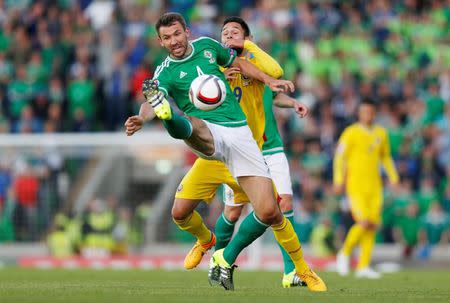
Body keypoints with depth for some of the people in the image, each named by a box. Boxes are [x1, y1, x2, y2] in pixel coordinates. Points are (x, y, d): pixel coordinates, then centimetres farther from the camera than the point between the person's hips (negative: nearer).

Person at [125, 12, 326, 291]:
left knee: (268, 211, -5)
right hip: (207, 133, -3)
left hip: (239, 131, 3)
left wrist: (270, 81, 18)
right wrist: (141, 119, -42)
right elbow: (150, 105, -19)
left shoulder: (207, 46, 12)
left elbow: (239, 62, 30)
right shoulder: (165, 73, 0)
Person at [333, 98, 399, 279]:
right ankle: (345, 253, 7)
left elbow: (386, 157, 23)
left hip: (374, 186, 5)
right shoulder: (351, 133, -5)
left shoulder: (381, 133, 11)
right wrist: (338, 181, -11)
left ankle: (363, 266, 3)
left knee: (373, 225, -1)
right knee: (364, 223, -16)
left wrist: (393, 177, 14)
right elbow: (340, 157, -4)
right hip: (355, 185, -5)